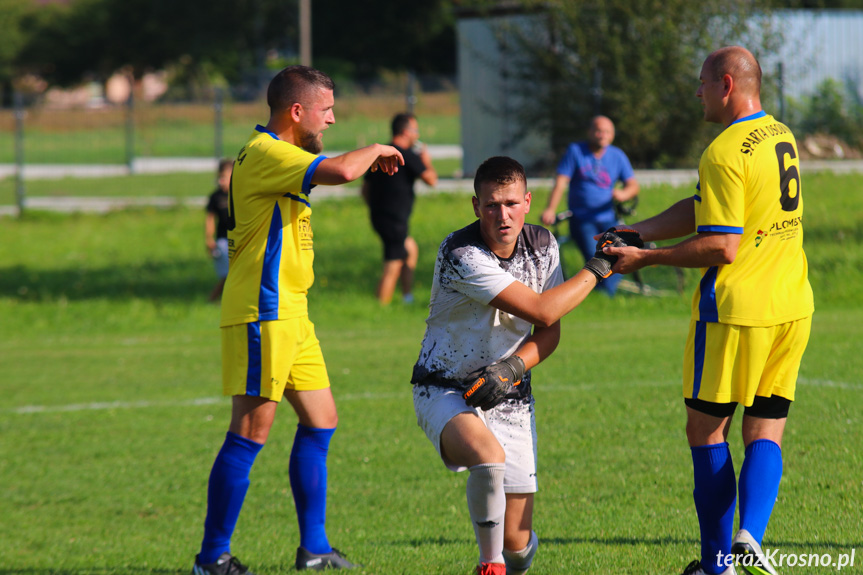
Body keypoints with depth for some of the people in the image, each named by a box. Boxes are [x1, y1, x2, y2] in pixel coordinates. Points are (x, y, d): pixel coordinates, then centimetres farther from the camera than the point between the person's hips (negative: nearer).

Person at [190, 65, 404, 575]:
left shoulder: (276, 156, 18)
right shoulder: (266, 154, -16)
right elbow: (339, 172, -29)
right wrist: (375, 151, -11)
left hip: (289, 313, 11)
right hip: (262, 314, -11)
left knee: (320, 419, 12)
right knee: (252, 431, -10)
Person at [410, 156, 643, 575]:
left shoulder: (543, 245, -2)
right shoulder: (461, 255, -24)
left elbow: (548, 332, 2)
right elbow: (542, 310, -26)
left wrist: (513, 368, -19)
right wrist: (598, 266, -17)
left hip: (509, 398, 5)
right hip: (445, 393, -5)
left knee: (517, 541, -3)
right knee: (489, 456, -39)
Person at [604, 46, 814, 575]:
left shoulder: (725, 153, -15)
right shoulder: (781, 136, 12)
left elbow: (722, 247, -19)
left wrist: (647, 258, -10)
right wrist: (633, 233, 10)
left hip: (736, 309, -7)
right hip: (793, 307, 7)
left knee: (706, 429, 7)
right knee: (766, 431, 9)